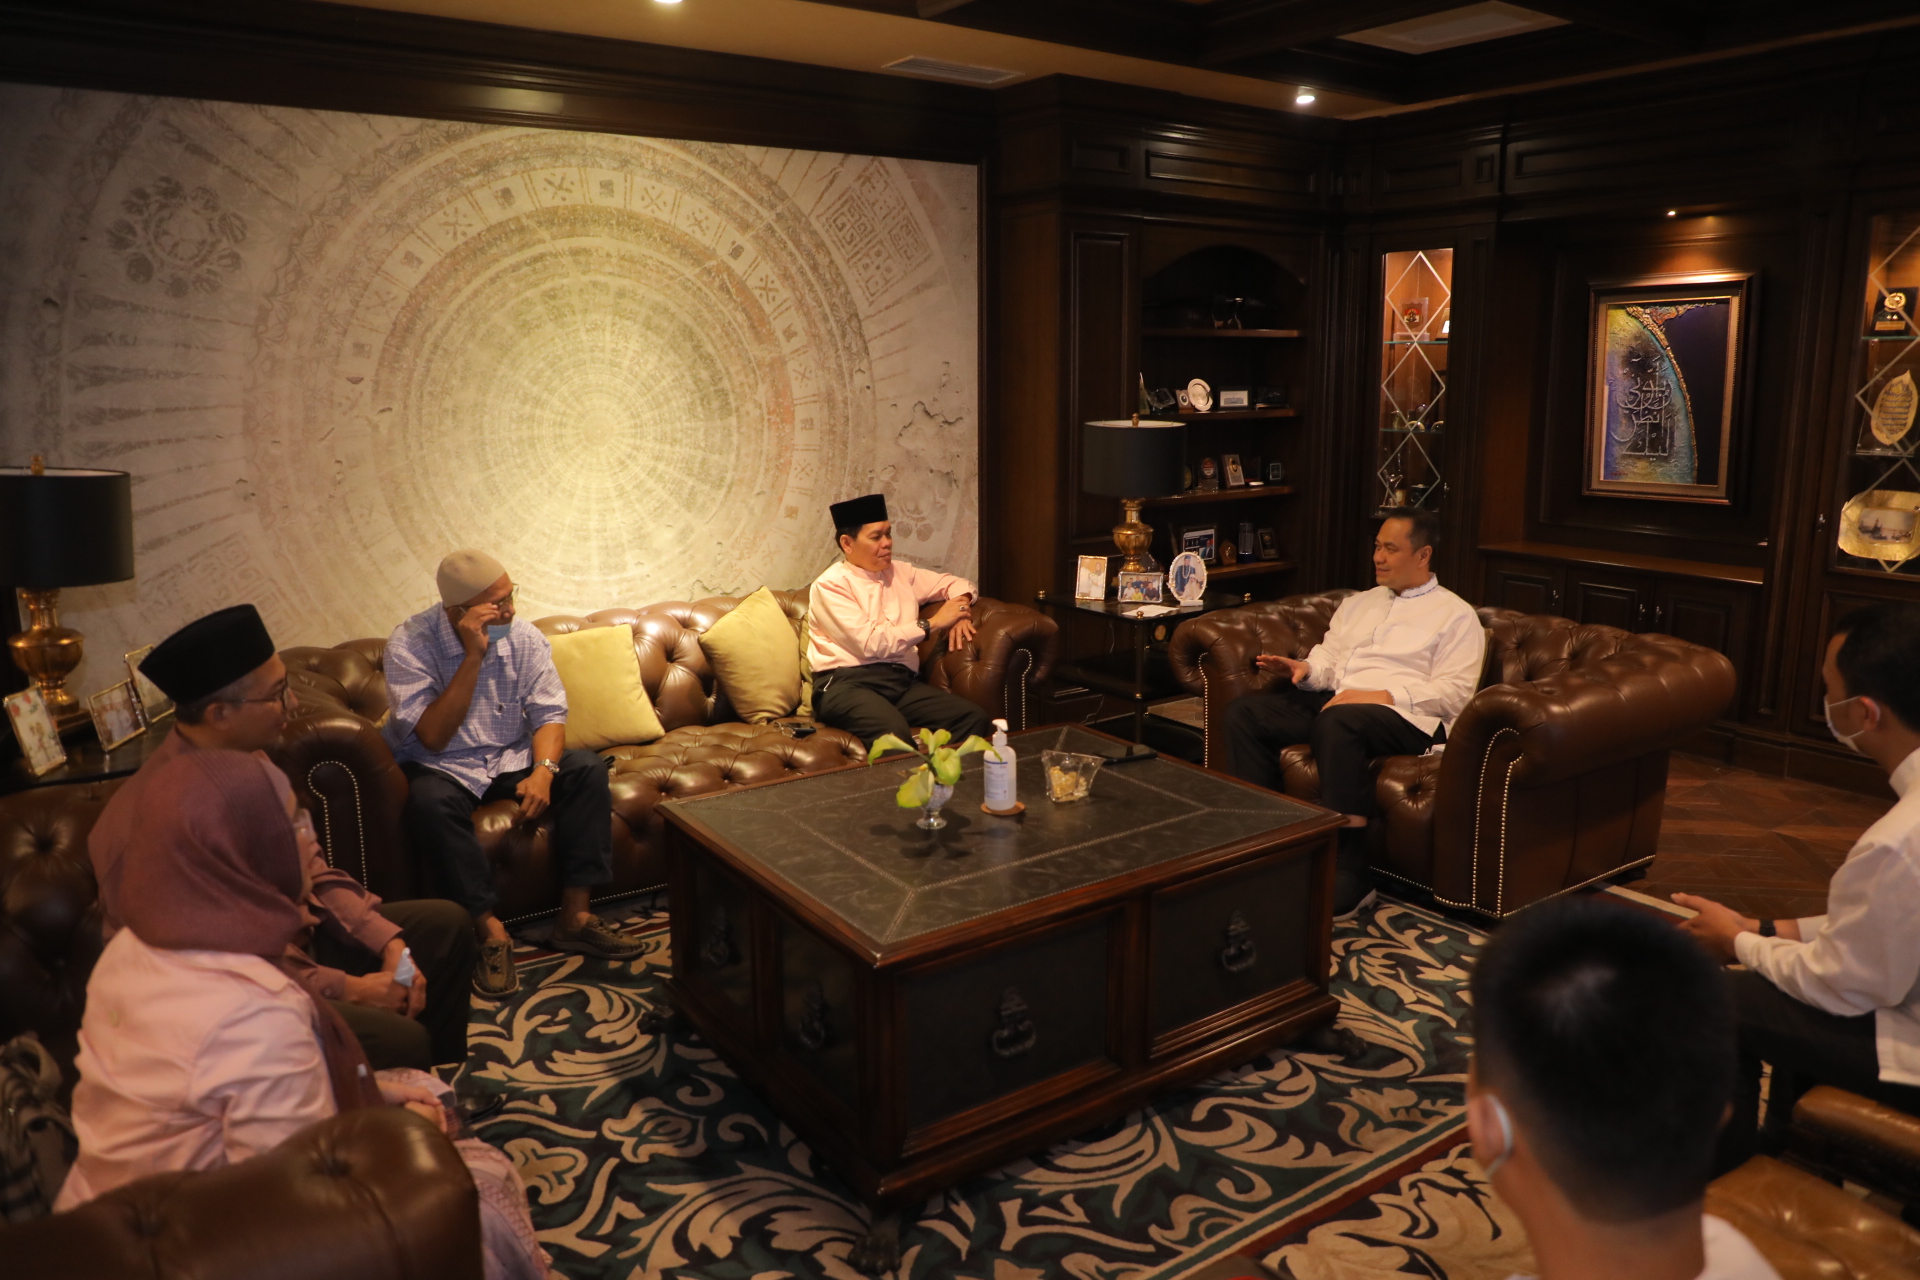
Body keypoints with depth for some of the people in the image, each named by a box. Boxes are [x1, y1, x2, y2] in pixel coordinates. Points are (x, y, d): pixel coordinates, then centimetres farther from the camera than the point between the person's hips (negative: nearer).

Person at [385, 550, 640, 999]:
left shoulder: (524, 636, -7)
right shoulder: (410, 643, -19)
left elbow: (549, 715, -6)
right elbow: (433, 739, -26)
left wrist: (543, 770, -27)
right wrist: (473, 657, -32)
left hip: (510, 759, 4)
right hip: (441, 767, -4)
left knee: (588, 768, -19)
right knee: (430, 802, -37)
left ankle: (574, 917, -18)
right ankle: (490, 930, -25)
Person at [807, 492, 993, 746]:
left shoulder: (900, 572, 18)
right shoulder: (830, 585, -2)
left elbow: (956, 583, 31)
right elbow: (870, 643, -13)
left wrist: (960, 609, 8)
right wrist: (931, 624, -8)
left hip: (902, 681, 6)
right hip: (847, 683, -6)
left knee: (974, 718, -21)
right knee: (894, 733, -39)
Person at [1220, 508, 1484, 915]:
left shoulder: (1456, 615, 8)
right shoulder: (1358, 603, 28)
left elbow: (1454, 694, -4)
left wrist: (1382, 695, -17)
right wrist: (1305, 669, -2)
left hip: (1404, 716, -6)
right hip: (1334, 700, 7)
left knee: (1339, 722, -40)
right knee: (1244, 710, -16)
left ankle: (1348, 874, -37)